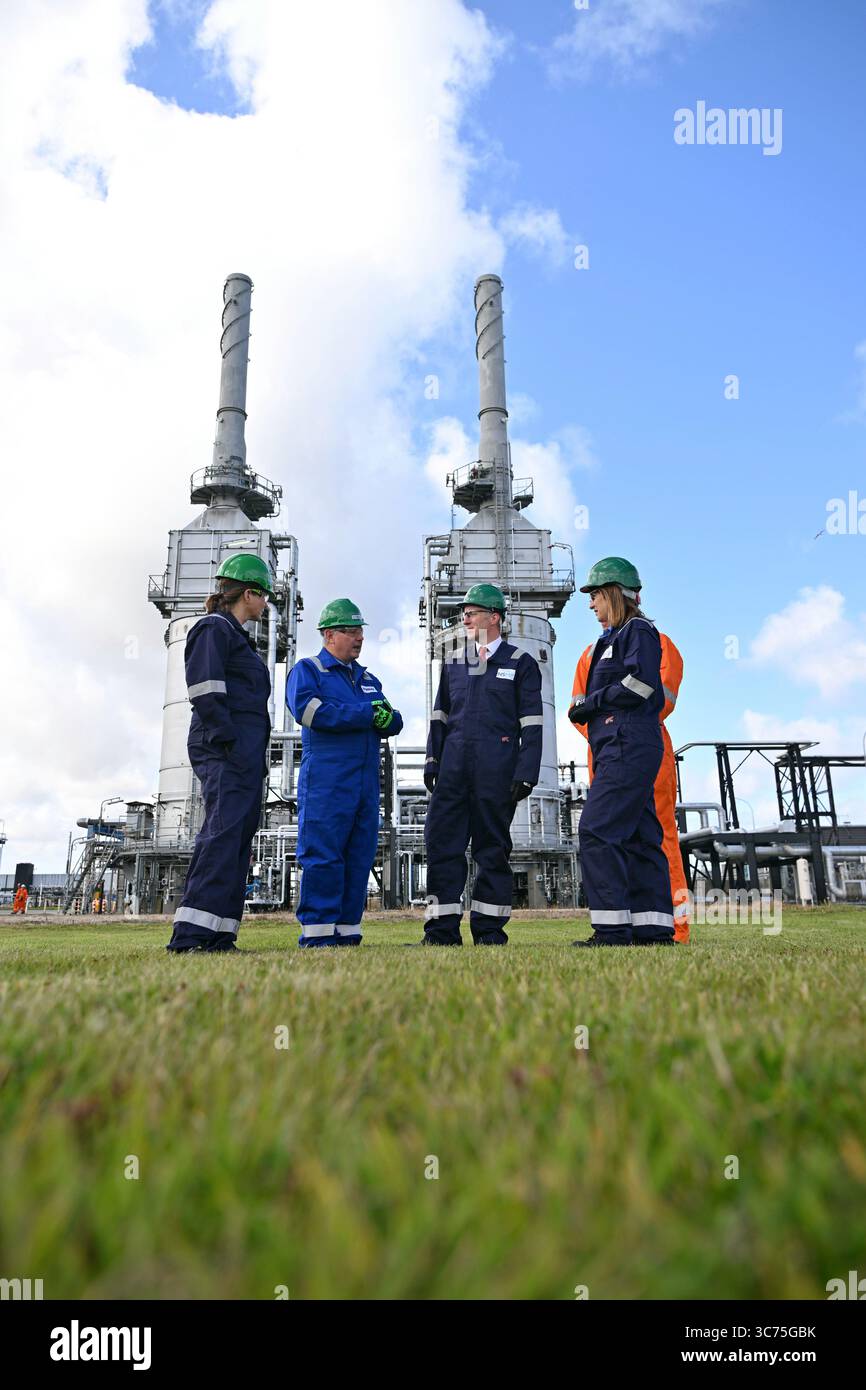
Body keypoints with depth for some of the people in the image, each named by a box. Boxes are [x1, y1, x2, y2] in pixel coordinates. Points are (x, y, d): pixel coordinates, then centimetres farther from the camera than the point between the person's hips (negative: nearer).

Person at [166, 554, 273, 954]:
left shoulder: (236, 635, 27)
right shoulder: (214, 629, -1)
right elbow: (205, 692, -14)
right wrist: (230, 742, -19)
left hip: (244, 755, 10)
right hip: (226, 754, -10)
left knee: (237, 837, 5)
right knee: (224, 833, -17)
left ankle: (218, 937, 6)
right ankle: (190, 934, -19)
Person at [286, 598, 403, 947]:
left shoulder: (368, 679, 23)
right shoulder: (307, 670, 5)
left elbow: (394, 722, 14)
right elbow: (307, 709, -16)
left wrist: (387, 718, -13)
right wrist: (366, 713, -13)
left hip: (366, 782, 7)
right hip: (326, 781, -6)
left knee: (359, 857, 6)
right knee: (322, 856, -7)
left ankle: (347, 931, 13)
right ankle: (317, 932, -2)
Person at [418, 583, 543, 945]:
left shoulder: (521, 664, 5)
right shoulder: (453, 663, 17)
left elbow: (531, 724, -1)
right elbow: (440, 716, 17)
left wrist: (526, 774, -8)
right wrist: (432, 760, 8)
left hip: (496, 771, -4)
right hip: (454, 767, 4)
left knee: (492, 848, 3)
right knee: (442, 843, -1)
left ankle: (490, 932, 12)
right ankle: (442, 930, 6)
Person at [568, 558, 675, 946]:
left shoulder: (638, 629, -3)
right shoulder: (615, 637, 25)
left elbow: (640, 684, -16)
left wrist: (590, 702, -8)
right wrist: (586, 708, 9)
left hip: (628, 747, -10)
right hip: (617, 749, 10)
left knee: (597, 831, -15)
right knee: (637, 836, 7)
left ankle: (612, 929, -13)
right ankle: (654, 928, 9)